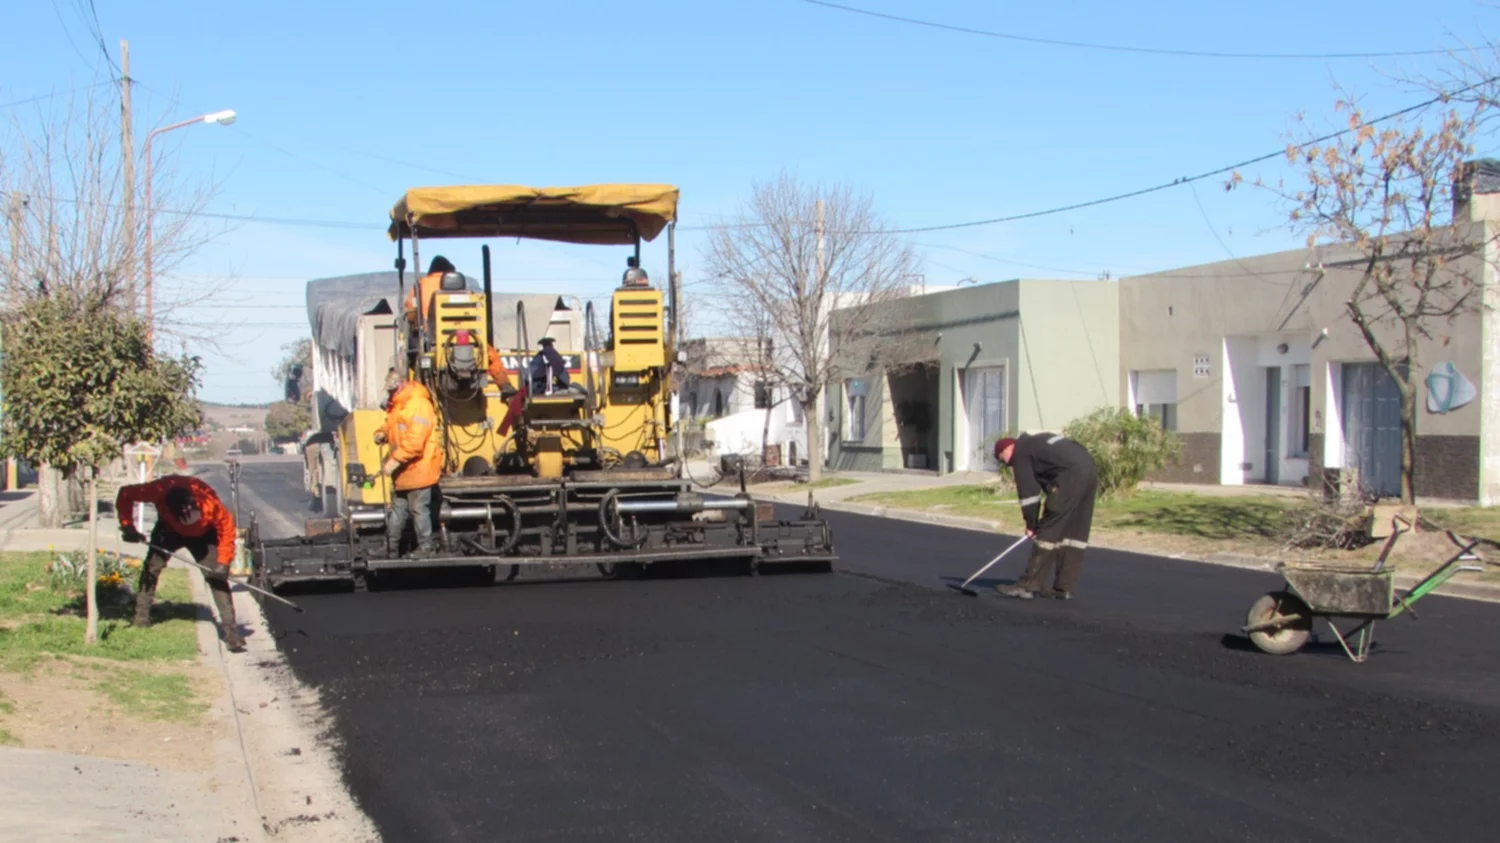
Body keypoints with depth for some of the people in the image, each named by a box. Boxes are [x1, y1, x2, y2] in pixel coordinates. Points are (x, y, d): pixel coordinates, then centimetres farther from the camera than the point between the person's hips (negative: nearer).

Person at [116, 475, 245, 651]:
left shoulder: (211, 503, -41)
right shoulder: (159, 491, -38)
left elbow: (227, 528, -26)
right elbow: (125, 494, -21)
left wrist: (223, 562, -32)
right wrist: (128, 526, -25)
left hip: (203, 534, -2)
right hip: (170, 530, 2)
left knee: (216, 577, -13)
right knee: (152, 566, -7)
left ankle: (231, 630, -14)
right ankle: (141, 619, 11)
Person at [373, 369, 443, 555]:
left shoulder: (418, 404, -21)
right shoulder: (396, 404, 12)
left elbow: (415, 442, -27)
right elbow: (393, 427, 25)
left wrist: (394, 461, -28)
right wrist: (383, 434, 1)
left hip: (418, 468, -10)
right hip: (403, 470, 10)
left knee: (419, 509, -2)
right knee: (398, 508, 17)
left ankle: (425, 547, 8)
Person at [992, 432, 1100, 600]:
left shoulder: (1020, 451, 6)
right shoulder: (1036, 442, 32)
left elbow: (1028, 489, 1)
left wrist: (1031, 524, 8)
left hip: (1071, 475, -9)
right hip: (1090, 471, 9)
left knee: (1049, 530, -4)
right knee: (1075, 532, 11)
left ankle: (1028, 586, -1)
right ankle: (1064, 588, 13)